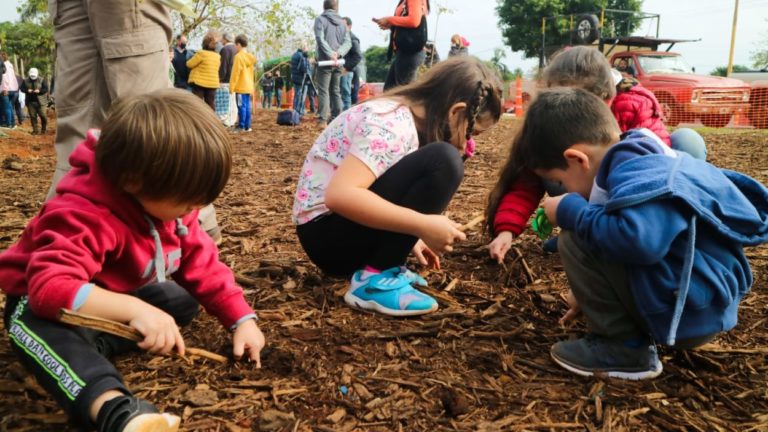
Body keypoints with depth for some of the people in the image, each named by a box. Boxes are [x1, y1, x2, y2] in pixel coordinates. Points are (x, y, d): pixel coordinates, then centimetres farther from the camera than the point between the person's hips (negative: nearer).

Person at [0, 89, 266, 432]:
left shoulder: (168, 204, -11)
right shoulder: (83, 215, -36)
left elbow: (203, 263, -3)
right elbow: (50, 285, -48)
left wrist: (242, 319, -10)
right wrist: (133, 309, -59)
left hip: (121, 294, 8)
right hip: (46, 300, -8)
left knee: (184, 300, -6)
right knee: (40, 327, -40)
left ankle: (91, 345, -21)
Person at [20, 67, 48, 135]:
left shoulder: (42, 80, -2)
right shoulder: (25, 81, 4)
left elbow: (46, 89, -3)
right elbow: (22, 88, 8)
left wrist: (39, 91, -19)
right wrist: (27, 90, -11)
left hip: (40, 101, -2)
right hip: (30, 101, 2)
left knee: (43, 116, -4)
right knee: (32, 116, 2)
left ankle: (43, 130, 14)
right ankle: (35, 130, 10)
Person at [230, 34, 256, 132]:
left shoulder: (239, 56, -12)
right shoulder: (250, 57, 12)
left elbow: (235, 73, -13)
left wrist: (231, 87, -10)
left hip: (240, 87, -8)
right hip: (249, 86, 8)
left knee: (242, 106, -6)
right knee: (247, 106, 9)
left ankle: (241, 127, -5)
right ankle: (247, 126, 11)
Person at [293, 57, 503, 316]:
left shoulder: (400, 118, 8)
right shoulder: (391, 122, -20)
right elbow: (339, 195, -32)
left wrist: (409, 236, 19)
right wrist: (423, 225, -29)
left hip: (349, 225, 10)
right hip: (325, 233, -10)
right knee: (443, 162, -21)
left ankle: (384, 265, 8)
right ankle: (373, 279, -16)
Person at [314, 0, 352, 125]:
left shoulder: (320, 19, -2)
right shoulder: (342, 22, 12)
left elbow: (320, 39, -15)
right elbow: (348, 42, 1)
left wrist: (331, 55, -21)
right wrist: (338, 53, -12)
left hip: (325, 61, -5)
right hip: (338, 62, 5)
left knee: (323, 90, -4)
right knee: (335, 90, 11)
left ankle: (322, 118, -10)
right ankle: (336, 118, 8)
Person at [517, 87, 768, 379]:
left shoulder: (635, 170, -22)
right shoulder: (644, 159, 11)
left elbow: (638, 240, -42)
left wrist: (569, 210, -23)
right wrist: (590, 292, 31)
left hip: (693, 309, -11)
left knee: (577, 243, -19)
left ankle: (626, 349, -5)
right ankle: (624, 334, 12)